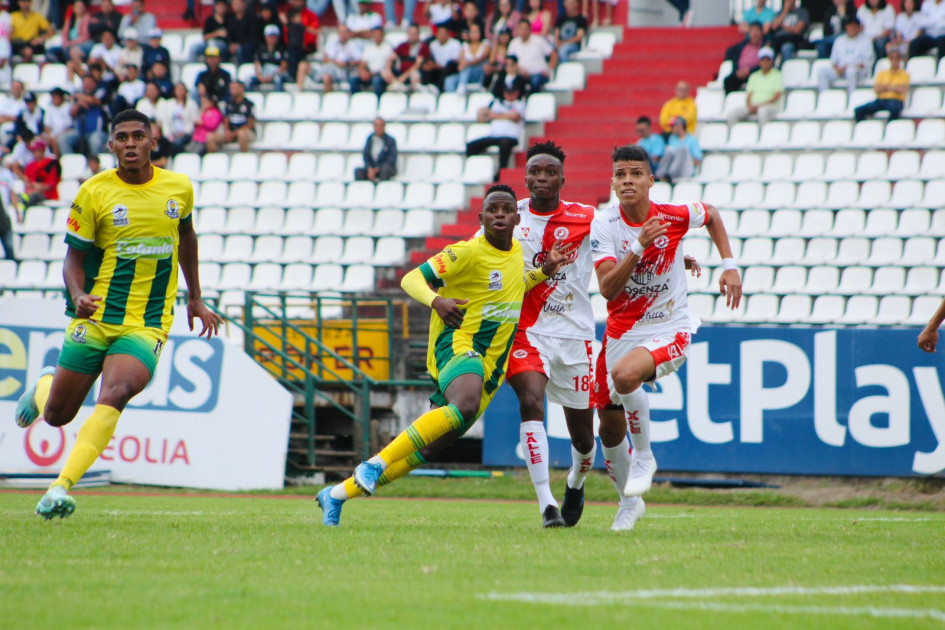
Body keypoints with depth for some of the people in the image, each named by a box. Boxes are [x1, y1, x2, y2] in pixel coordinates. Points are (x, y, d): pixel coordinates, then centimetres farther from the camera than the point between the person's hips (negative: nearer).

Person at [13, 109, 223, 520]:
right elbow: (74, 256, -1)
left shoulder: (179, 188, 3)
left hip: (148, 325, 0)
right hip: (95, 318, 0)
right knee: (56, 415, 6)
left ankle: (61, 488, -30)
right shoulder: (94, 193, -5)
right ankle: (43, 387, 45)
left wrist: (194, 298, 26)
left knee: (115, 395, -27)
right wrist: (78, 296, -22)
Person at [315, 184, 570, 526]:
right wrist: (436, 301, -31)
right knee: (466, 405, -40)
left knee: (429, 445, 4)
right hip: (457, 343, -7)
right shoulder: (468, 252, -10)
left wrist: (544, 272, 16)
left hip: (491, 366, 7)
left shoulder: (518, 252, 13)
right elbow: (412, 279, -11)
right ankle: (377, 463, -33)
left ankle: (338, 493, 14)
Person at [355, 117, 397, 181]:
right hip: (372, 167, 4)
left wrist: (377, 169, -19)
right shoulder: (370, 138, 8)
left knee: (385, 168, -39)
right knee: (358, 170, -24)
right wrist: (369, 169, -14)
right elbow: (365, 156, 5)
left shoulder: (390, 140, -5)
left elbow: (392, 159, -10)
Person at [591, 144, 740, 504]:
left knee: (624, 374, -35)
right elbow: (607, 289, -21)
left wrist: (729, 266, 4)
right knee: (610, 430, 8)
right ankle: (630, 501, 34)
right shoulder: (603, 225, -11)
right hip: (621, 333, 3)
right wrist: (638, 247, -32)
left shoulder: (674, 216, -11)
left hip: (669, 329, -3)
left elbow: (711, 216, 14)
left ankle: (644, 458, -12)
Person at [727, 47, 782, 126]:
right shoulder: (754, 76, 20)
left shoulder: (777, 75, 7)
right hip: (753, 106, 4)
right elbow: (749, 94, 13)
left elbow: (777, 96, -4)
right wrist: (749, 106, -10)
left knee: (762, 111, -41)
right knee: (733, 112, -21)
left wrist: (761, 105, -16)